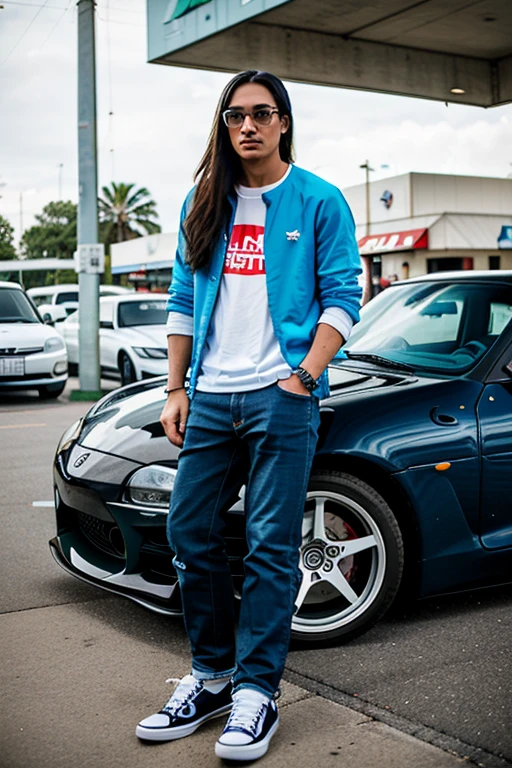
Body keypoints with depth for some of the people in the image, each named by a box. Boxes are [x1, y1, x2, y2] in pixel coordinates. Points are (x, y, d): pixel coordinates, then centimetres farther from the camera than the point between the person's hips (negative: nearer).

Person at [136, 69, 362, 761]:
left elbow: (341, 298, -1)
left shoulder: (320, 201, 3)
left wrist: (304, 376, -12)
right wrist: (176, 391, 9)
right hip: (210, 398, 5)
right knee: (189, 533, 6)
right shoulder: (205, 205, 14)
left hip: (280, 397, -5)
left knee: (271, 546, -3)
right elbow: (184, 302, 15)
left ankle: (256, 692, 9)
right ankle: (211, 675, 22)